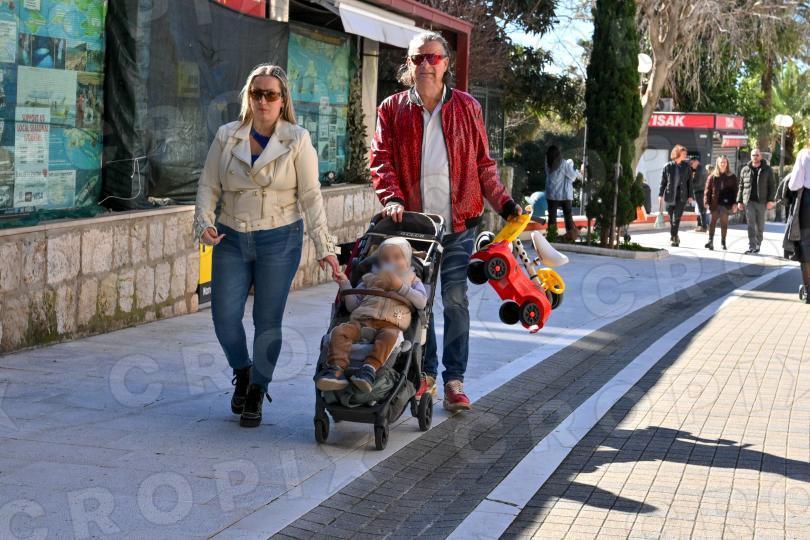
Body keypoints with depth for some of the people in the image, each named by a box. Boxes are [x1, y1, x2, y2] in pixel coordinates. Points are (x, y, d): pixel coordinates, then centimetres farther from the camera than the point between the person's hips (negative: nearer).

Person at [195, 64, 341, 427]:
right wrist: (205, 223, -10)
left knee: (268, 321, 2)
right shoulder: (226, 137, 3)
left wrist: (324, 247, -6)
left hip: (279, 240, -2)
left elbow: (311, 196, -3)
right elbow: (209, 186, 8)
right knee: (224, 316, -2)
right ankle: (242, 372, 28)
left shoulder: (297, 140, -3)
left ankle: (256, 393, 19)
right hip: (231, 240, 2)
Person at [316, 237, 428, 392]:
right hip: (362, 321, 3)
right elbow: (352, 305, 25)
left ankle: (370, 368, -54)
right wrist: (345, 284, 15)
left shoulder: (412, 281, 27)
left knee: (389, 336, -39)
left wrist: (400, 286, 1)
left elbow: (422, 302, 6)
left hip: (391, 325, -3)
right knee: (340, 331, -27)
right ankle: (337, 369, -40)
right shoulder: (371, 279, 33)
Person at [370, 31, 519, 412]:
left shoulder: (467, 108, 8)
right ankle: (426, 372, 20)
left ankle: (454, 379, 5)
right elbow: (381, 159, 0)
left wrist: (503, 202, 2)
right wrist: (392, 198, -16)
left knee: (455, 300, -1)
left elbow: (483, 163, 11)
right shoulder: (393, 109, 7)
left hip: (458, 224, -1)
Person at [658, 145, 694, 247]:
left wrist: (690, 196, 0)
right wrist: (661, 195, 0)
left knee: (676, 218, -11)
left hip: (681, 196, -1)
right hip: (670, 195, 1)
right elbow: (663, 182, 5)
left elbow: (689, 182, 5)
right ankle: (675, 237, 24)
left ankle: (673, 238, -8)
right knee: (671, 218, 8)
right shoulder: (668, 166, 2)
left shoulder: (686, 167, 4)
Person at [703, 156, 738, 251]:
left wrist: (734, 203, -4)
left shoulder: (731, 177, 7)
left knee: (724, 222, 4)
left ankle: (723, 242, 12)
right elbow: (708, 189, 4)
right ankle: (710, 241, -4)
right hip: (715, 203, 0)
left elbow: (735, 191, 4)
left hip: (726, 203, 0)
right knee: (713, 221, -2)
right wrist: (706, 202, -5)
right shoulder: (713, 176, 6)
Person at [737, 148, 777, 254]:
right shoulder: (745, 170, 8)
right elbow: (740, 186, 12)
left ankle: (758, 245, 21)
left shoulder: (767, 169, 3)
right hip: (749, 201, 0)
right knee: (751, 224, -8)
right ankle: (751, 246, -11)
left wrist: (771, 200, -8)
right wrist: (739, 201, 7)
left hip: (762, 202, 0)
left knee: (760, 226, 7)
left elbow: (772, 185, 1)